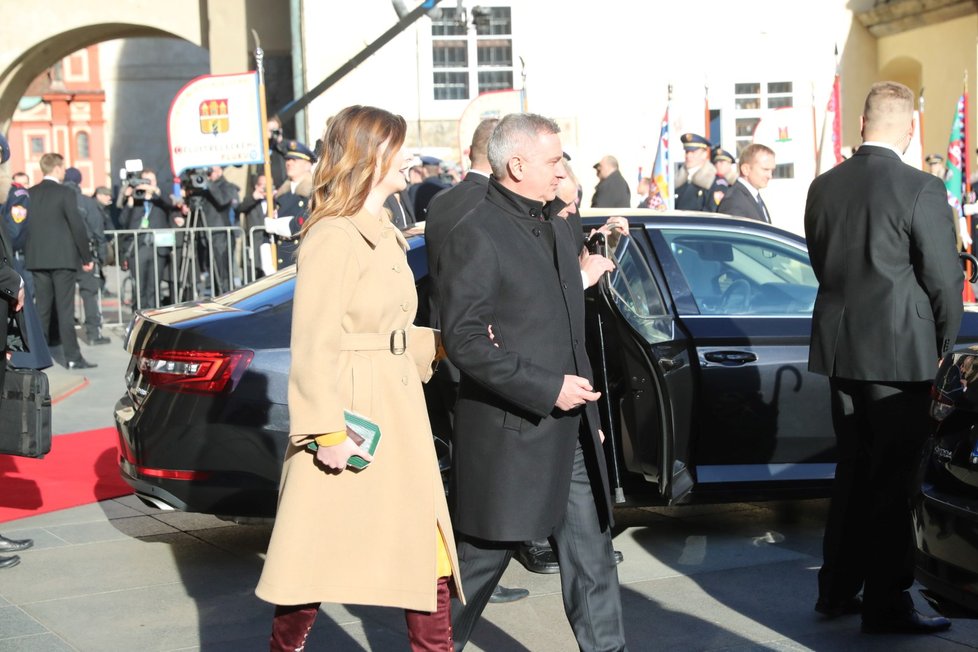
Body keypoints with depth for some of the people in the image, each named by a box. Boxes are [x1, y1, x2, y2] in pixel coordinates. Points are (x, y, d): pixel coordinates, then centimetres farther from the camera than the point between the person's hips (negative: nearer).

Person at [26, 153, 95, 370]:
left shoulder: (29, 194, 7)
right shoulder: (65, 193, -8)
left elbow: (24, 227, 9)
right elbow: (77, 226, -9)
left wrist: (27, 255, 16)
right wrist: (87, 257, -1)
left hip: (37, 259, 5)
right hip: (62, 258, -5)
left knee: (42, 309, 10)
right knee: (65, 309, -5)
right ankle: (72, 357, -5)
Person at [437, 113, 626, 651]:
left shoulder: (557, 229, 14)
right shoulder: (476, 237, -13)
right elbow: (464, 341, -19)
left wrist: (586, 409, 18)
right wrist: (548, 388, -21)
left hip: (569, 433, 8)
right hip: (508, 438, -7)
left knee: (592, 557, 8)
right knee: (479, 562, 6)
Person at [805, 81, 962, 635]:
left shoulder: (824, 187, 3)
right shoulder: (922, 190, -15)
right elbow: (945, 279, -11)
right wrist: (945, 347, 4)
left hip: (840, 344, 6)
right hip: (899, 350, -6)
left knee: (853, 470, 18)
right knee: (893, 479, 3)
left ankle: (838, 590, 25)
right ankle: (886, 604, 9)